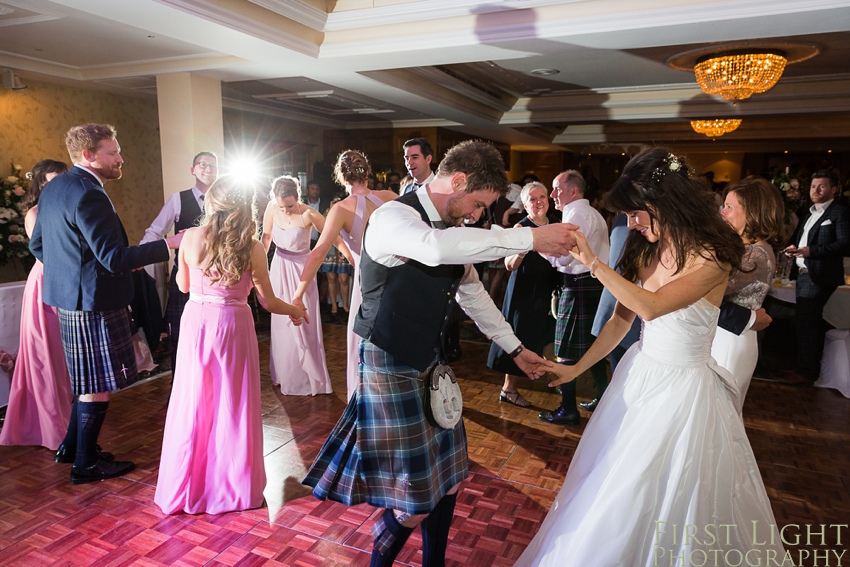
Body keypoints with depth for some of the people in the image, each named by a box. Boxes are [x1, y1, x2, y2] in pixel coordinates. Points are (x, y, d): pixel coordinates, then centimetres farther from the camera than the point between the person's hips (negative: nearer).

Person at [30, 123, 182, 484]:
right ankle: (85, 464, 16)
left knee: (88, 382, 22)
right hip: (94, 302, -10)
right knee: (98, 386, 3)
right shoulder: (88, 194, -22)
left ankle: (71, 447, 35)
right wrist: (169, 244, -24)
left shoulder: (53, 188, 11)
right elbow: (114, 258, -26)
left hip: (70, 299, 10)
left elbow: (37, 245, 18)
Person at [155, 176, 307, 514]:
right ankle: (236, 487, 23)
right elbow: (267, 301, -3)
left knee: (192, 404, 13)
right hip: (232, 325, -2)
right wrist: (296, 311, 14)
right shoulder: (252, 247, -9)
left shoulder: (191, 238, -4)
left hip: (196, 322, 2)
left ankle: (185, 487, 27)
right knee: (233, 405, 10)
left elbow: (183, 285, 10)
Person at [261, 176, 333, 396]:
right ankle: (285, 374, 29)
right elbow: (266, 237, 3)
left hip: (301, 269, -4)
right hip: (280, 267, 4)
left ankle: (310, 376, 19)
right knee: (281, 323, 12)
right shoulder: (272, 208, -10)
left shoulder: (307, 214, -23)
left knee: (303, 324, 1)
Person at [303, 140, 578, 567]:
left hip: (430, 362, 8)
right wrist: (529, 238, -38)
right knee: (416, 497, -2)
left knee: (446, 476, 15)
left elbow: (472, 292, 17)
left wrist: (515, 348, 17)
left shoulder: (451, 227, 6)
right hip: (390, 366, -8)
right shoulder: (393, 217, -19)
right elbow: (436, 247, -42)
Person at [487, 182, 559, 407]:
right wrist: (521, 250, -37)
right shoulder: (521, 228, -14)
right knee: (522, 340, 3)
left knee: (546, 337, 17)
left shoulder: (555, 223, 5)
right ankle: (509, 389, 17)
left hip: (549, 291, 6)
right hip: (525, 292, -6)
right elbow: (509, 265, -20)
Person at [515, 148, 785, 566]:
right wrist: (576, 369, 4)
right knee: (613, 495, 17)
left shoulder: (711, 257, -17)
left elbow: (651, 307, -30)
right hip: (638, 375, 6)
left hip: (682, 388, -6)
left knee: (668, 497, 8)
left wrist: (593, 263, -27)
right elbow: (620, 321, 5)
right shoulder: (645, 250, 1)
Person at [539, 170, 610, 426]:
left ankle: (568, 409, 4)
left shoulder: (576, 215, -13)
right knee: (592, 345, 17)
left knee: (566, 350, -3)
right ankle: (603, 398, 26)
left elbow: (562, 257, -20)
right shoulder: (594, 214, 19)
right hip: (595, 283, 10)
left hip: (578, 286, -10)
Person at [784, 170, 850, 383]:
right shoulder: (810, 213, 19)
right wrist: (794, 248, 1)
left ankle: (805, 371, 1)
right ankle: (811, 368, 28)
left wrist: (810, 251, -27)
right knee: (810, 322, 16)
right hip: (804, 273, 9)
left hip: (819, 276, -9)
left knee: (804, 322, -9)